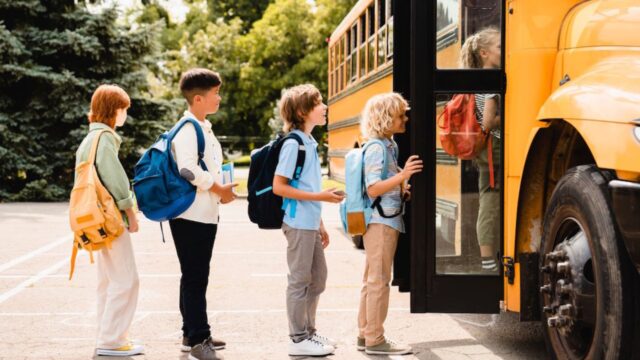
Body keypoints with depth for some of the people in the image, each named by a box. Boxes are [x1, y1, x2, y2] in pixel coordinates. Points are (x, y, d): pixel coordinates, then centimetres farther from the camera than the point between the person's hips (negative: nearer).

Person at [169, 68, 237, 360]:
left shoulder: (204, 128, 16)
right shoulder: (188, 129, -15)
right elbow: (188, 169, -26)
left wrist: (222, 188, 6)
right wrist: (219, 190, -14)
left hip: (205, 214, 10)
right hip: (191, 215, -10)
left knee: (196, 277, 15)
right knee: (194, 278, -6)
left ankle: (193, 334, 23)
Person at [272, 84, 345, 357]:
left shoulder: (310, 143, 12)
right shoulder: (293, 144, -14)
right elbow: (279, 187, -18)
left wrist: (320, 224, 18)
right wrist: (320, 196, -19)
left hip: (310, 224, 9)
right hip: (298, 223, -9)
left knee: (318, 278, 16)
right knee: (299, 280, 0)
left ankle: (309, 332, 28)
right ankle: (298, 340, 10)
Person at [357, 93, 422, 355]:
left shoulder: (389, 146, 13)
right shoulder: (376, 148, -15)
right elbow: (373, 189, -21)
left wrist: (403, 189, 6)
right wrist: (403, 175, -27)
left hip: (387, 220, 10)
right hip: (381, 222, -10)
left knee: (372, 280, 14)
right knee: (379, 280, -5)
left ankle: (365, 335, 22)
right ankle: (375, 340, 1)